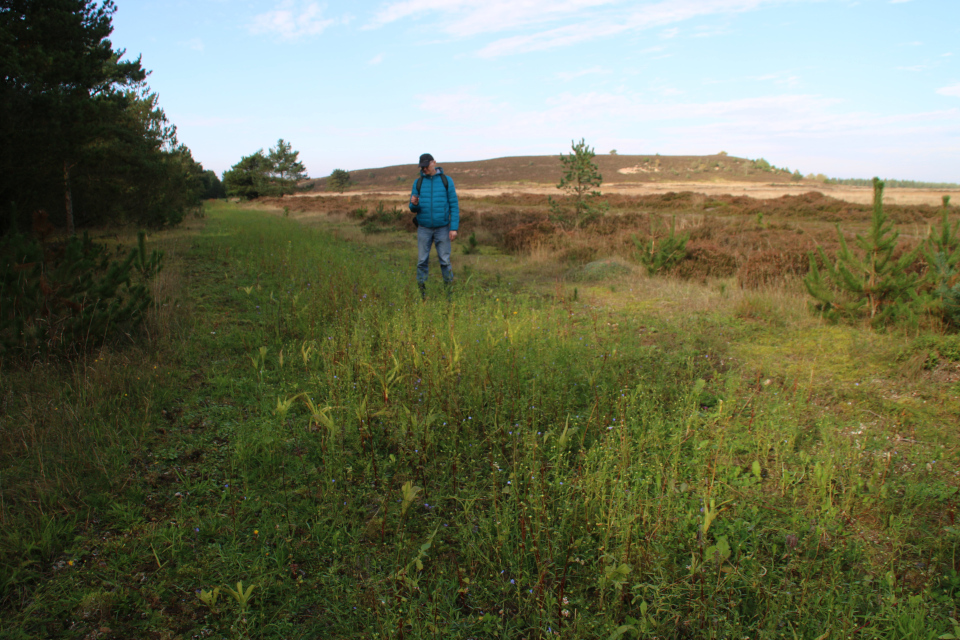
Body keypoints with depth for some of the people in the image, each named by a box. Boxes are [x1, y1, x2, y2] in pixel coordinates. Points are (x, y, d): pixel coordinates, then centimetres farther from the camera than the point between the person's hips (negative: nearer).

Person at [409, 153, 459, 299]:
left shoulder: (446, 180, -1)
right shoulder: (418, 183, 5)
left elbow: (454, 205, -4)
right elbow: (413, 209, 6)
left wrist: (454, 228, -12)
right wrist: (414, 204, -19)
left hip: (442, 228, -2)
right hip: (424, 228, 2)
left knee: (445, 262, -2)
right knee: (422, 262, 1)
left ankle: (450, 294, 7)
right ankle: (422, 295, 8)